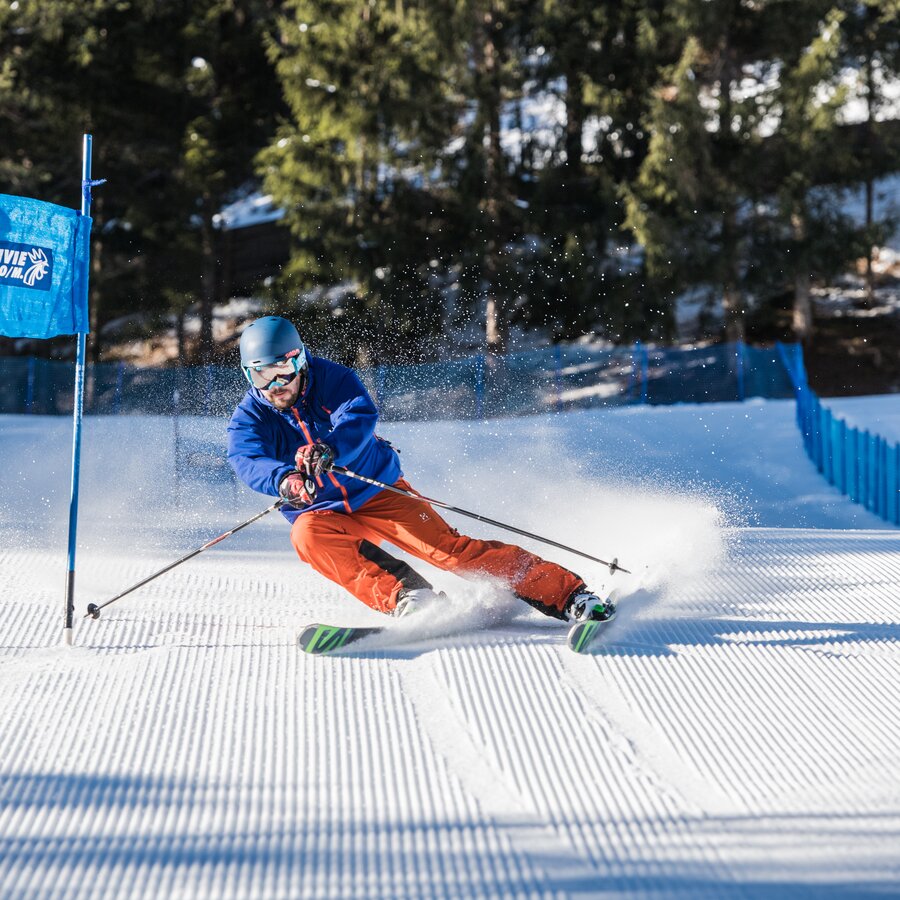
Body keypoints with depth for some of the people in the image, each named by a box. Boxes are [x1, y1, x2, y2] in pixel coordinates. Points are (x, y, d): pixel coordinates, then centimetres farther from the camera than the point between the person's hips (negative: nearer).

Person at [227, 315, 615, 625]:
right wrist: (285, 480, -54)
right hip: (321, 511, 2)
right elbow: (250, 462, -30)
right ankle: (403, 597, -30)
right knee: (309, 537, -32)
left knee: (449, 548, -16)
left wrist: (328, 449, -55)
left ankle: (567, 593, -15)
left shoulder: (331, 380, -12)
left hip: (378, 492, -2)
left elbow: (360, 418, -32)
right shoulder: (247, 421, -9)